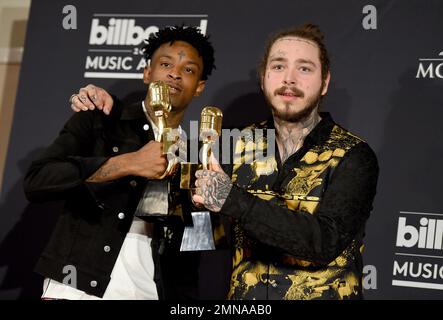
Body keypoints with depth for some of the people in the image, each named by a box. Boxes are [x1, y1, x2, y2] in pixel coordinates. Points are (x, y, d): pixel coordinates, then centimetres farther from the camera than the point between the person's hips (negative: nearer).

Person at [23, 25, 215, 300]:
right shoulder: (97, 121, 2)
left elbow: (184, 260, 12)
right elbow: (36, 182, -14)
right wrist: (128, 163, -19)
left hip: (149, 292, 3)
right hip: (77, 289, -3)